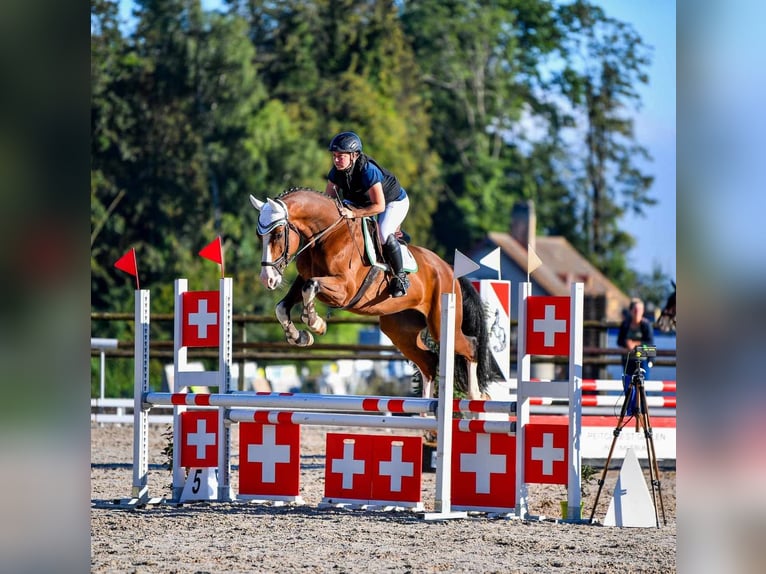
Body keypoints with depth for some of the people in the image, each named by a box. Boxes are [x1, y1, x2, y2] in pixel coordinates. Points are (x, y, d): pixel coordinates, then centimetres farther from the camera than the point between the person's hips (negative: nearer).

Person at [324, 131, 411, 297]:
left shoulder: (368, 171, -37)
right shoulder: (337, 171, -16)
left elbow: (379, 206, -38)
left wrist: (353, 213, -46)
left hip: (395, 202, -8)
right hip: (362, 201, 8)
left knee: (384, 234, -31)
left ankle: (400, 277, -14)